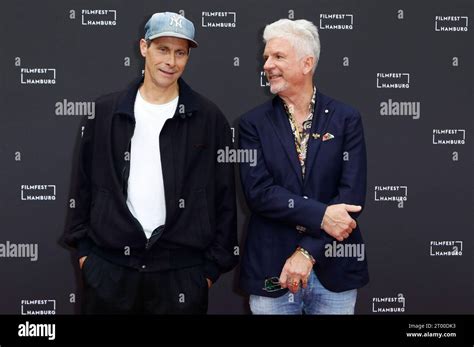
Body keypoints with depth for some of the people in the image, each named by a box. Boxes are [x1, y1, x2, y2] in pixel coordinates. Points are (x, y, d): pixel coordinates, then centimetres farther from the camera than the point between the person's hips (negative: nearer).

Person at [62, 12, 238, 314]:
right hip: (109, 266, 2)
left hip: (182, 272, -1)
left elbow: (224, 196, 0)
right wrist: (83, 248, 6)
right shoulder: (105, 111, 4)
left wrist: (215, 264, -2)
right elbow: (85, 184, 9)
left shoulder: (209, 118, -1)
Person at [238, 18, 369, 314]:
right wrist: (321, 215, -18)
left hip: (334, 271, 0)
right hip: (271, 272, 0)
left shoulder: (346, 119, 1)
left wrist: (308, 252, -14)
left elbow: (352, 194, -7)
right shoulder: (253, 123, 2)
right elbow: (258, 191, -9)